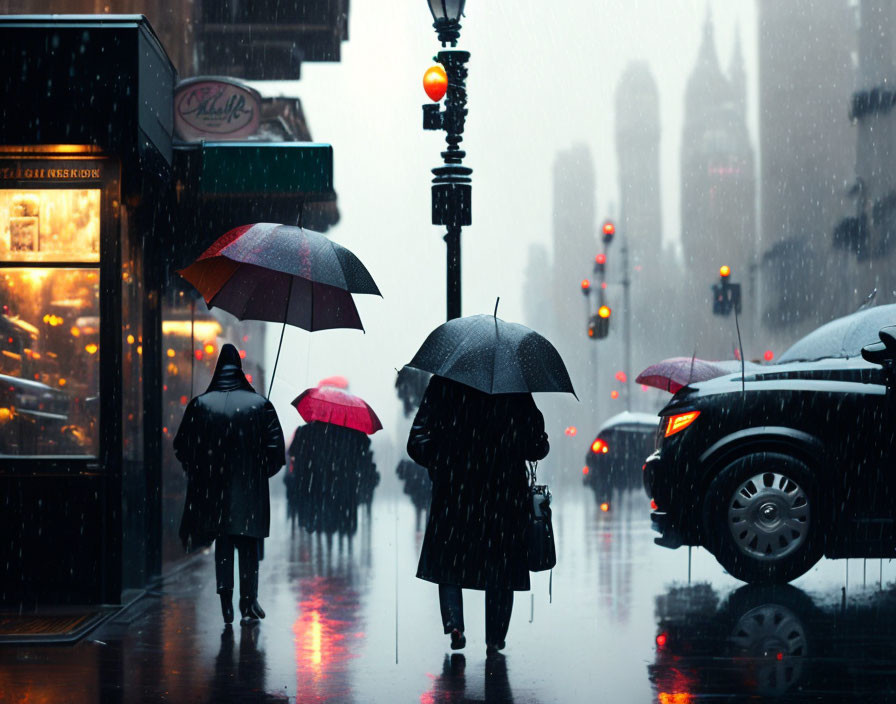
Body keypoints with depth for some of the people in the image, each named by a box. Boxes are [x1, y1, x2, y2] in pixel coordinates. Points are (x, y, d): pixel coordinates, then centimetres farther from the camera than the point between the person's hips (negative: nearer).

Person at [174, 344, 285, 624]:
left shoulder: (200, 404, -2)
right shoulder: (259, 403, -5)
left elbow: (182, 445, 0)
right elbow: (275, 444, -7)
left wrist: (197, 472, 13)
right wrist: (263, 470, 8)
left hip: (214, 487, 1)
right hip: (250, 486, -1)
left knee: (223, 544, 10)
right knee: (249, 546, 9)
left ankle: (226, 601, 0)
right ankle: (248, 603, 9)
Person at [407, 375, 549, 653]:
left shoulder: (443, 383, -4)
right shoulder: (516, 389, -4)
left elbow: (418, 443, -6)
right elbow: (537, 447, -1)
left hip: (454, 492, 0)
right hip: (504, 495, 0)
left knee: (448, 558, 17)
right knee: (499, 565, 13)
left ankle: (454, 623, -2)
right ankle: (495, 638, 13)